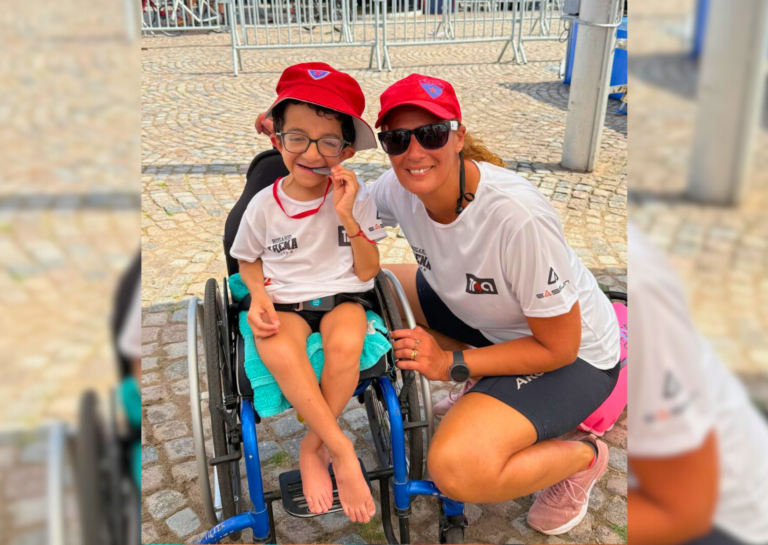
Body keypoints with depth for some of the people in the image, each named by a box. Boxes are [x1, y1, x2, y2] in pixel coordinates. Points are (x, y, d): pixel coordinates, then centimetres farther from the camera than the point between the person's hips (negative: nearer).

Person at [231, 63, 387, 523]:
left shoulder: (358, 196, -5)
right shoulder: (264, 204, -3)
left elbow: (368, 271, -5)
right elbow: (249, 260, 12)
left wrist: (348, 218, -19)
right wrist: (258, 294, -10)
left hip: (341, 296, 0)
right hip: (284, 301, 1)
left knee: (346, 345, -34)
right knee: (276, 351, -34)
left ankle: (313, 448, -10)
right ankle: (341, 448, -19)